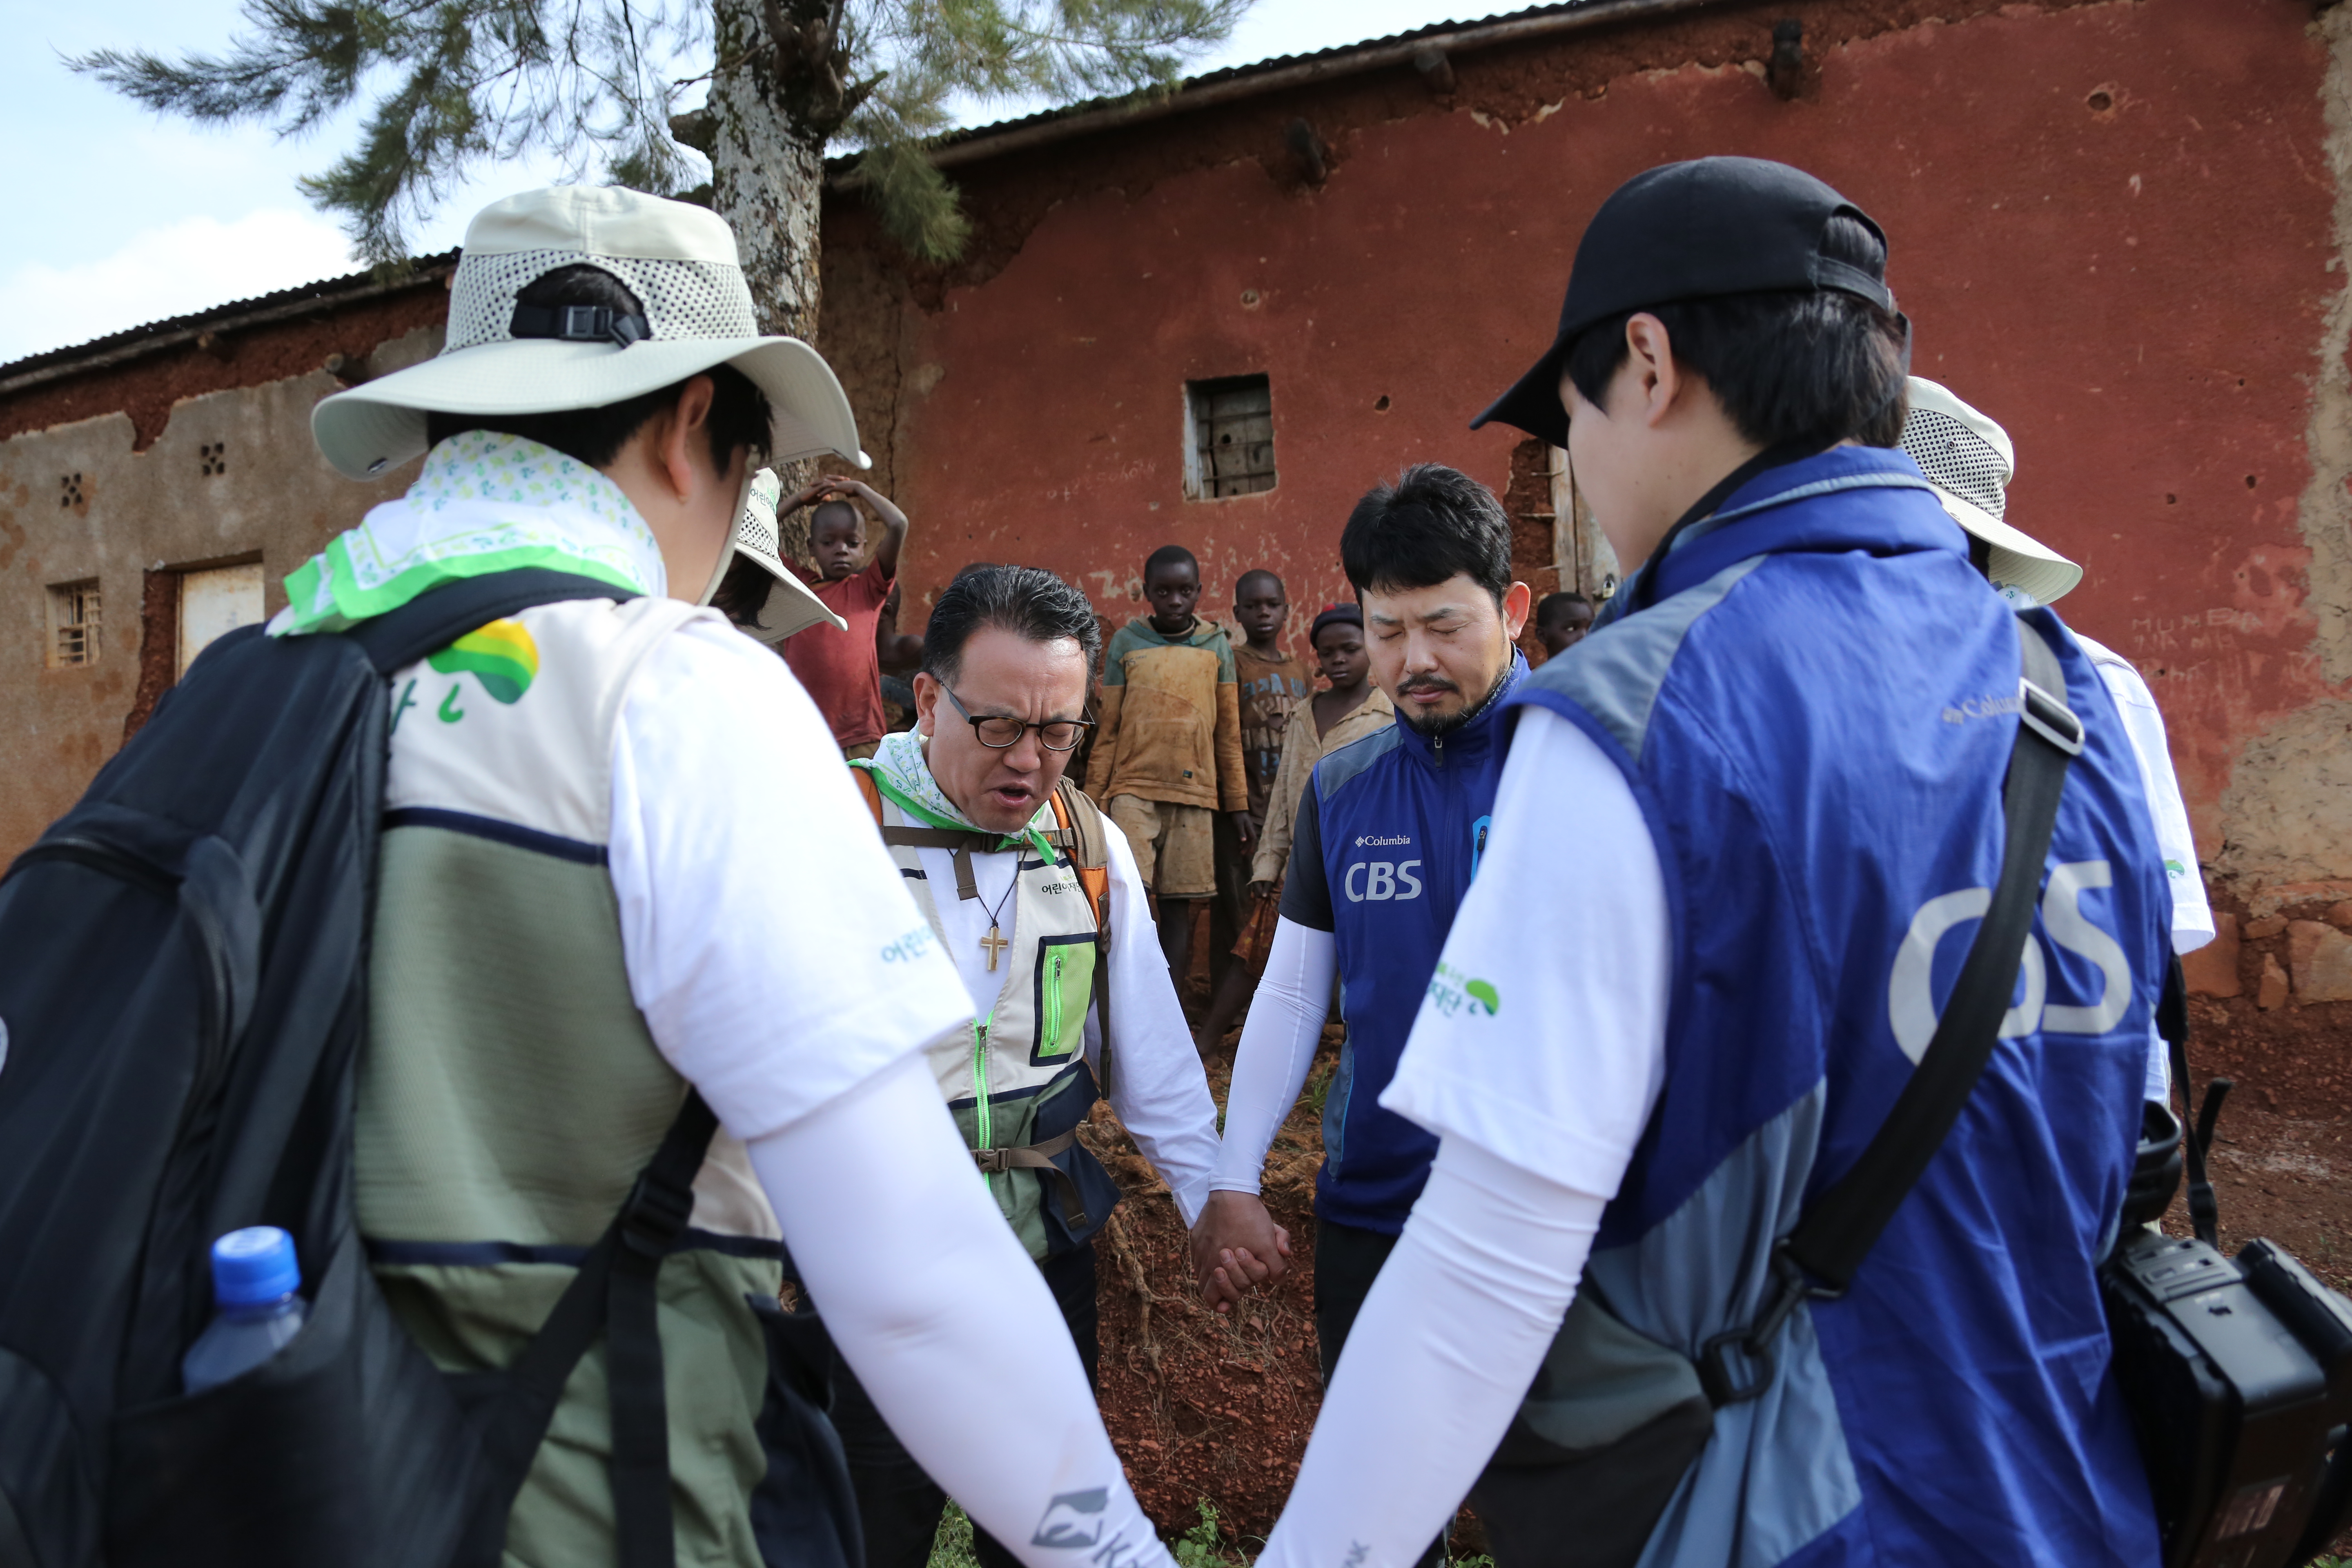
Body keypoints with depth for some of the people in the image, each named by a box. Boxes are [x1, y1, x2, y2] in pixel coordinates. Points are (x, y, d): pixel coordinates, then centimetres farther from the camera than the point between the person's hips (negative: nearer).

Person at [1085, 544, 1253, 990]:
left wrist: (1238, 803, 10)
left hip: (1195, 793, 2)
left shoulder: (1217, 645, 9)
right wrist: (1092, 800, 4)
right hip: (1133, 789, -1)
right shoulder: (1126, 642, 5)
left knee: (1179, 904, 4)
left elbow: (1229, 732, 11)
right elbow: (1107, 730, 7)